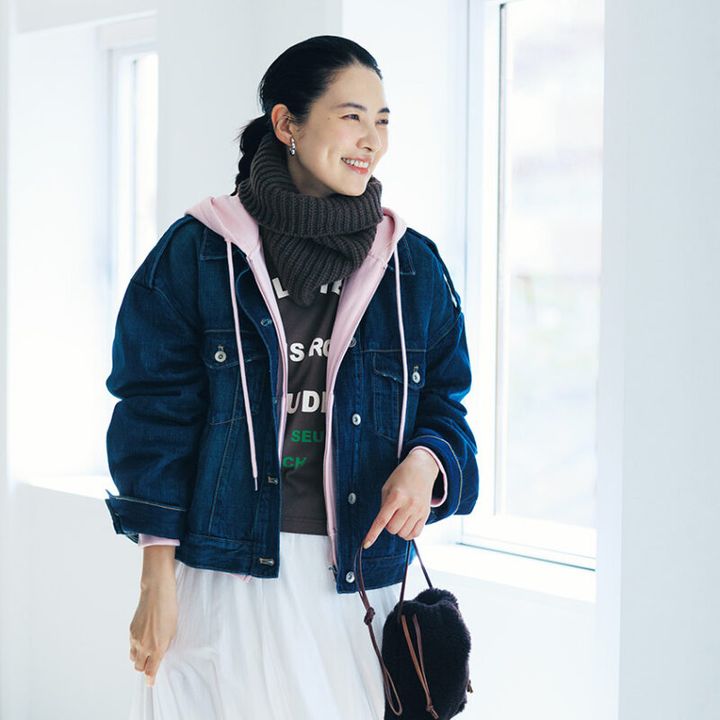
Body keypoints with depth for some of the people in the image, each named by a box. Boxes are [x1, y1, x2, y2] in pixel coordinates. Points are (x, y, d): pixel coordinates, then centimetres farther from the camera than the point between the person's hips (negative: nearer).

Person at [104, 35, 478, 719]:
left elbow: (444, 407, 12)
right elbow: (157, 414, -2)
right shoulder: (196, 253, -1)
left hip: (356, 579, 3)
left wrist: (425, 464, -13)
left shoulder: (414, 266, 7)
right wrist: (157, 581, -6)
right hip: (225, 578, -2)